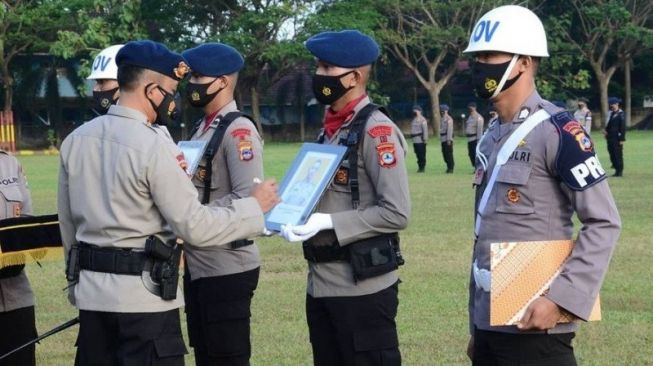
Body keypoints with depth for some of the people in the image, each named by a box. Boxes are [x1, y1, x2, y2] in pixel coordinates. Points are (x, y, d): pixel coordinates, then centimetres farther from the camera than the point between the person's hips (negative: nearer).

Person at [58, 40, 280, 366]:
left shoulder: (75, 140, 5)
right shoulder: (154, 147, -16)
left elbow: (67, 221, 13)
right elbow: (194, 226, -15)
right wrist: (254, 207, -3)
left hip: (91, 293, 7)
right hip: (144, 297, -7)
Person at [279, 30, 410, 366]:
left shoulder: (376, 130, -13)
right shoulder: (329, 130, 13)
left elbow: (396, 213, -19)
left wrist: (327, 223, -21)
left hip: (362, 288, -9)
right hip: (320, 286, 9)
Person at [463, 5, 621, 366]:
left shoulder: (556, 131, -11)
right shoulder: (491, 138, 13)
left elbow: (604, 223, -14)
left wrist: (559, 298, -21)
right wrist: (476, 326, 18)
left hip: (532, 324, -8)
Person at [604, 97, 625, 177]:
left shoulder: (620, 114, -9)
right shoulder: (611, 113, 14)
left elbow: (623, 127, -12)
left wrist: (622, 139, -15)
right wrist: (606, 131, 4)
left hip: (617, 139, -8)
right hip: (610, 138, 8)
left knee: (618, 155, -3)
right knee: (612, 154, 9)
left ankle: (620, 171, 2)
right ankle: (617, 170, 17)